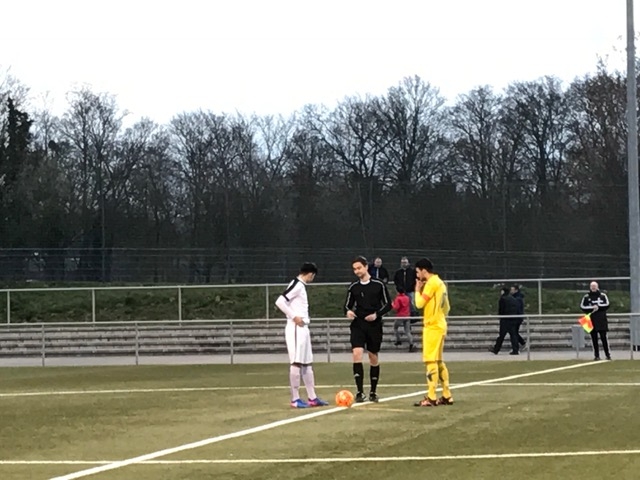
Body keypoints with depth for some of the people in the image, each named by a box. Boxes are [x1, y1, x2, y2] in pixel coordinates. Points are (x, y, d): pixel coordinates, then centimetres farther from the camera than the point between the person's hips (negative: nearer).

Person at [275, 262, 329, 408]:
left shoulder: (301, 286, 17)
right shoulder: (296, 285, -12)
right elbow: (280, 302, -21)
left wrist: (305, 320, 13)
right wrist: (294, 317, -17)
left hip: (303, 328, 10)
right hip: (295, 328, -10)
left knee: (307, 363, 12)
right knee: (296, 363, -8)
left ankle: (312, 398, 16)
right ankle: (295, 399, -6)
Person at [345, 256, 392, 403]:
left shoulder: (379, 285, -2)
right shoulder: (353, 287, 5)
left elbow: (388, 305, 0)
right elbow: (348, 305, 13)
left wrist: (376, 314, -15)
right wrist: (348, 311, -10)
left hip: (374, 325, -1)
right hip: (358, 325, 1)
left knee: (373, 357, 7)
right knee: (357, 354, -16)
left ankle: (373, 392, 20)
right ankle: (360, 392, -15)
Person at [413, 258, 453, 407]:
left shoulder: (431, 283, -13)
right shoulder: (440, 283, 16)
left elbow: (419, 303, -16)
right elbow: (446, 307, 20)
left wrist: (418, 289, -1)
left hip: (432, 327, -10)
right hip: (439, 326, 10)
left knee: (431, 361, -9)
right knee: (439, 362, 13)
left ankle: (431, 398, -12)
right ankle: (447, 396, 14)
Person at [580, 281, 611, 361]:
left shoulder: (603, 295, 6)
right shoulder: (586, 296, 7)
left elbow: (607, 305, -1)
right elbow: (582, 306, 1)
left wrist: (598, 306, -13)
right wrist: (592, 308, -11)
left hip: (602, 320, -1)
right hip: (591, 320, 1)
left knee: (603, 337, -5)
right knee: (594, 338, 1)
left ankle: (608, 354, 0)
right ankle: (596, 355, 6)